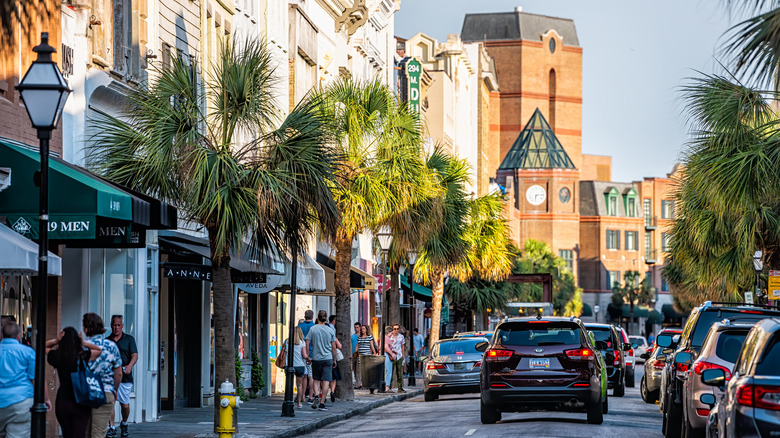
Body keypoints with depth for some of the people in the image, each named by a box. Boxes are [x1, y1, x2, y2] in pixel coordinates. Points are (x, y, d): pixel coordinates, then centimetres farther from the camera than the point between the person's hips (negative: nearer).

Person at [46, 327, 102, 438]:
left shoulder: (56, 356, -6)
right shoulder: (84, 356, -10)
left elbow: (44, 346, 13)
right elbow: (100, 349, 7)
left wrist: (55, 341, -5)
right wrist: (83, 342, -4)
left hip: (62, 403, 2)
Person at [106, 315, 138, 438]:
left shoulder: (129, 339, 8)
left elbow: (135, 356, -1)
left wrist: (129, 366, -20)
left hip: (125, 377, -1)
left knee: (125, 405, 0)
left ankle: (124, 424, 26)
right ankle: (111, 427, -8)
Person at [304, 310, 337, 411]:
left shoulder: (312, 329, -2)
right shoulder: (330, 331, 1)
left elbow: (307, 344, -4)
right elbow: (333, 347, 3)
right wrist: (334, 360, 11)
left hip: (316, 358, 0)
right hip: (328, 358, 0)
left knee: (316, 379, 17)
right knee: (326, 381, -1)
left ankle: (316, 396, -6)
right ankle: (322, 403, -5)